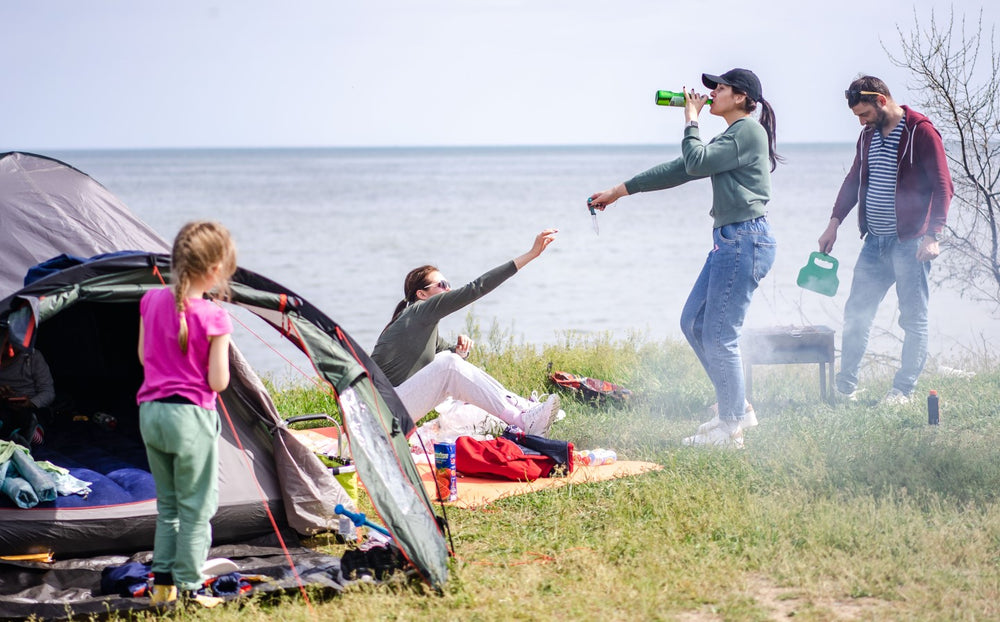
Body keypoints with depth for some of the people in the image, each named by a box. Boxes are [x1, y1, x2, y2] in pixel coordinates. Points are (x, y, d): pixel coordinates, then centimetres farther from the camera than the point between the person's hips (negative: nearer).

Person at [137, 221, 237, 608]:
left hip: (150, 412, 6)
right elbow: (218, 382, -12)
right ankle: (188, 590, 7)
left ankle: (162, 584, 19)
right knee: (196, 509, 5)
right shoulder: (213, 318, -15)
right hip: (191, 416, -6)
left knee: (167, 505, 19)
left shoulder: (152, 301, 2)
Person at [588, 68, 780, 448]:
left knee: (719, 335, -7)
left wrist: (691, 121, 0)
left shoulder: (749, 131, -8)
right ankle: (737, 408, 19)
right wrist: (621, 191, 22)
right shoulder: (731, 138, 22)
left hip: (745, 239, -11)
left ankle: (730, 428, 2)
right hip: (729, 241, 11)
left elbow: (697, 163, -16)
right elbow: (679, 170, 22)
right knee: (693, 323, 13)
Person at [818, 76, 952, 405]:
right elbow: (854, 181, 22)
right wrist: (835, 222, 12)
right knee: (856, 313, 7)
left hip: (909, 242, -7)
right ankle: (845, 386, 15)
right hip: (875, 241, 7)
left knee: (913, 317, 1)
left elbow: (942, 186, -13)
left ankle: (903, 389, 7)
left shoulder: (920, 132, -10)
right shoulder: (869, 134, 12)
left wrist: (932, 235, -20)